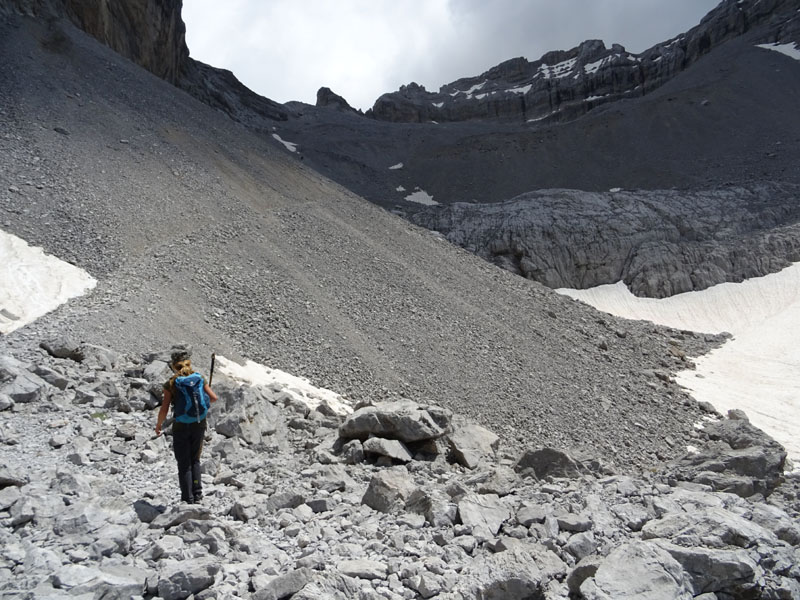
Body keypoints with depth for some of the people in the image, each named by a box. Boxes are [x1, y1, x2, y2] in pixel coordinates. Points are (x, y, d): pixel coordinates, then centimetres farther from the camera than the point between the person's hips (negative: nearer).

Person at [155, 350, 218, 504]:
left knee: (184, 464, 11)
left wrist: (158, 425, 7)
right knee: (195, 460, 21)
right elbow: (213, 398, -2)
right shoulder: (199, 378, -1)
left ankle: (188, 499, 15)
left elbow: (164, 410, -9)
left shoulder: (171, 384, -9)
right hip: (199, 425, 3)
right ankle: (197, 494, 20)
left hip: (181, 427, -3)